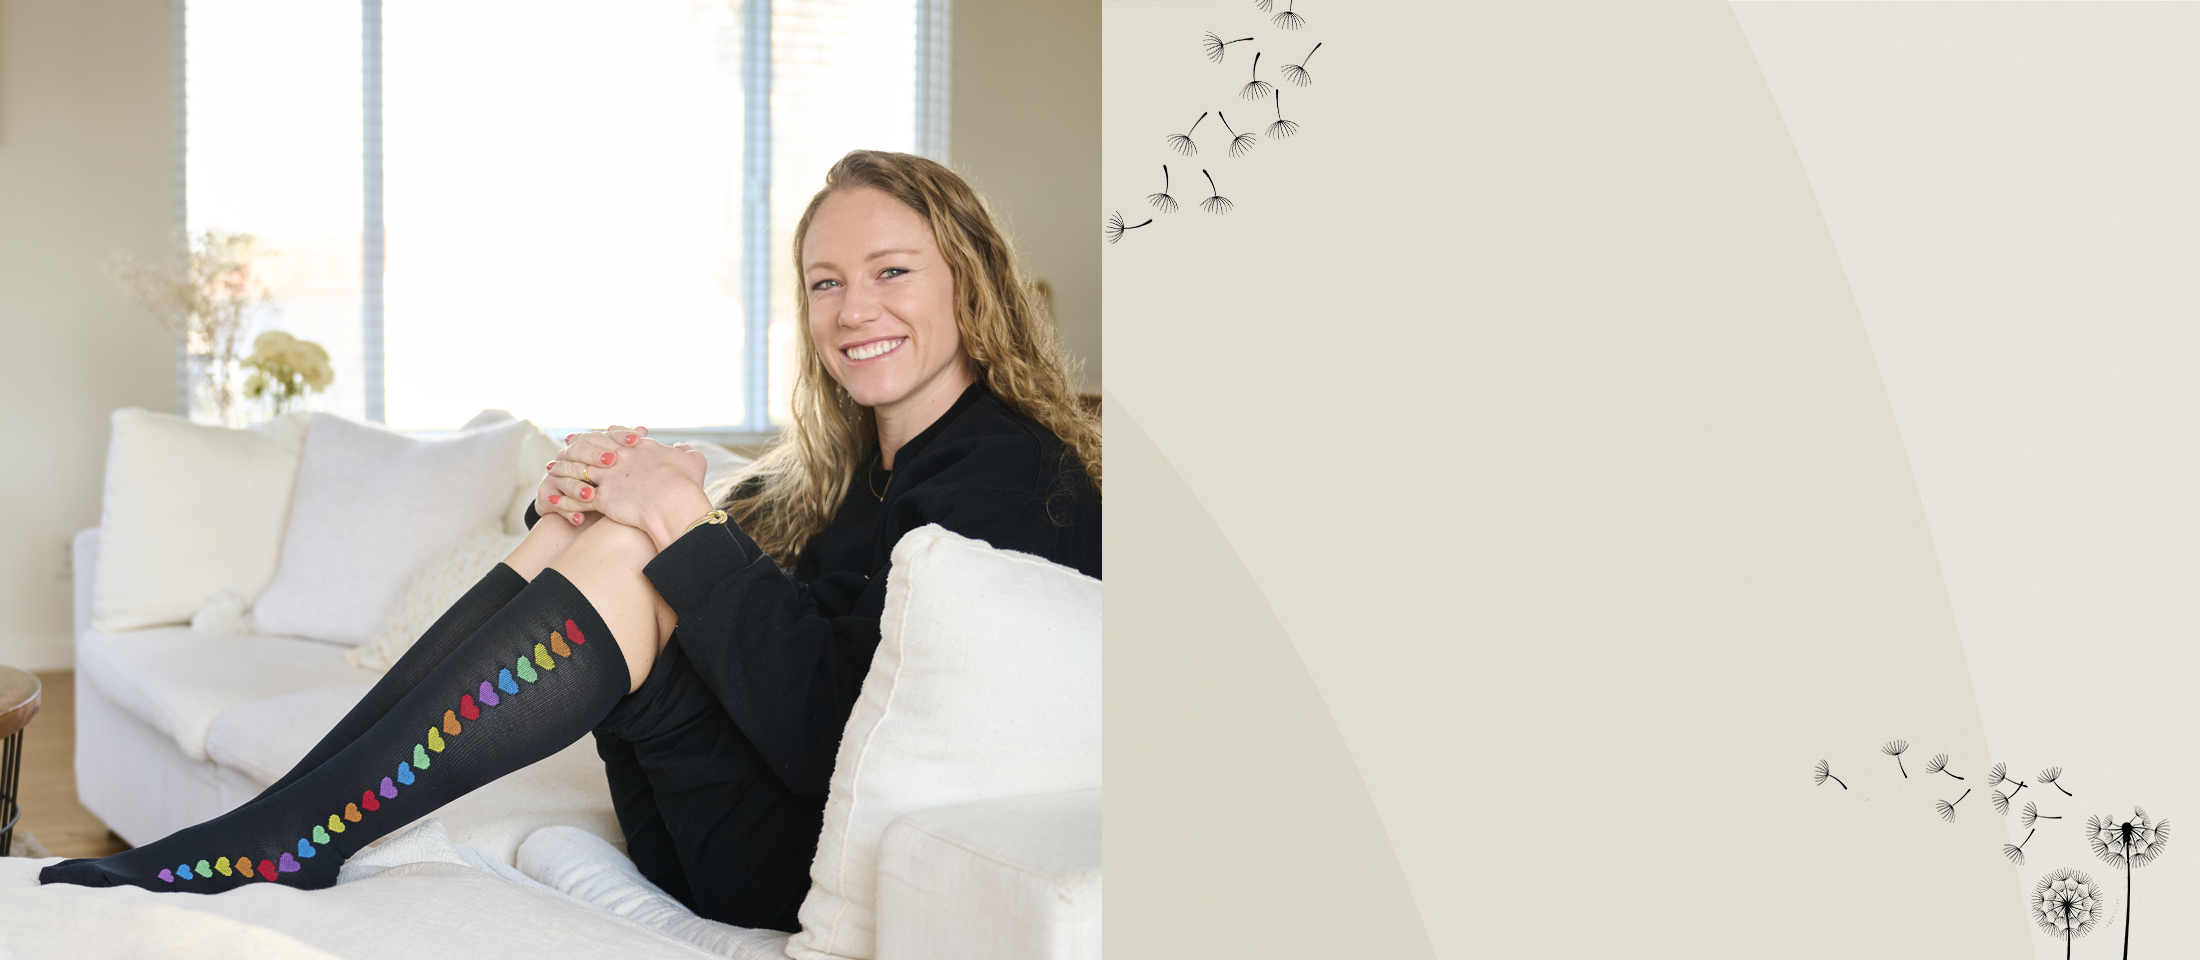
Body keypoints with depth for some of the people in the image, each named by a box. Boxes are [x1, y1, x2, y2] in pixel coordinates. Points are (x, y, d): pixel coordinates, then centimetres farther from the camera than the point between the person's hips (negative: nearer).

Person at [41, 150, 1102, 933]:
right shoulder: (836, 460, 15)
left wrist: (688, 527, -22)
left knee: (624, 563, -23)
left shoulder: (1012, 476, -14)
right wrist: (579, 502, -7)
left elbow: (830, 737, -25)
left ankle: (274, 849, -16)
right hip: (707, 838, 8)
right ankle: (269, 831, -9)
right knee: (590, 530, -6)